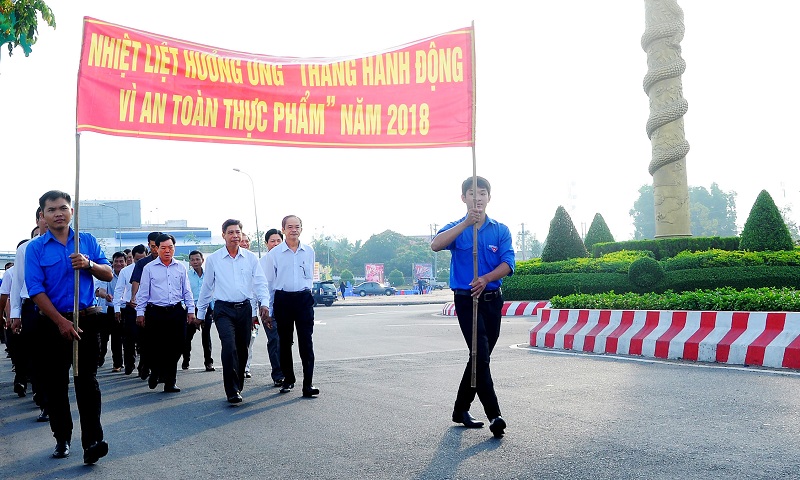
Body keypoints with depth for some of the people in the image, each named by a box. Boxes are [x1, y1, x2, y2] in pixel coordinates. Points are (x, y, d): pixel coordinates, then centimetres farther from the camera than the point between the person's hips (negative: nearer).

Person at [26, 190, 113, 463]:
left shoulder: (88, 241, 7)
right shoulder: (35, 248, -1)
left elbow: (108, 274, 5)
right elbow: (36, 290, -9)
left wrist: (89, 264, -16)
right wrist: (61, 322, -16)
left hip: (86, 319, 0)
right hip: (52, 322, 0)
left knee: (87, 380, -5)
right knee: (54, 384, 8)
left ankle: (92, 442, -8)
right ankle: (62, 438, 23)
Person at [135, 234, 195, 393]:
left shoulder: (181, 268, 10)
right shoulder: (149, 268, 4)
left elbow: (187, 291, 14)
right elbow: (143, 292, 5)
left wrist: (191, 310, 9)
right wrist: (140, 312, 1)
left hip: (177, 312, 2)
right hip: (155, 312, -2)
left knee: (175, 348, 1)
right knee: (156, 347, -1)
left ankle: (169, 382, 11)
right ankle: (155, 374, 27)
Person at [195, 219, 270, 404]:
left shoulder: (251, 258, 6)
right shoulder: (213, 259, 3)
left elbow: (260, 282, 3)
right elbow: (207, 287, 10)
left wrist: (264, 302, -14)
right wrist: (200, 313, 14)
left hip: (244, 309, 3)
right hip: (223, 309, -2)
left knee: (242, 350, 8)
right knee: (229, 346, -19)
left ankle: (238, 387, 24)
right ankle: (232, 391, -16)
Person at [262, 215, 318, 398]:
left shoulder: (309, 251, 6)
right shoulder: (274, 254, 1)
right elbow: (268, 283, 4)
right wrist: (268, 311, 3)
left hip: (304, 299, 1)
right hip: (283, 299, 0)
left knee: (306, 342, -6)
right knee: (285, 342, 8)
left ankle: (308, 383, -5)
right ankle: (288, 379, 22)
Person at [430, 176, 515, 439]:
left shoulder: (501, 230, 6)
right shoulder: (457, 228, 0)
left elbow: (507, 263, -6)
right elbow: (435, 245, -21)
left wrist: (486, 279, -25)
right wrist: (467, 222, -29)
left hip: (492, 299, 4)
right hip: (466, 300, -4)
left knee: (480, 357, 11)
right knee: (481, 355, -14)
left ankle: (461, 409, 26)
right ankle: (494, 415, -13)